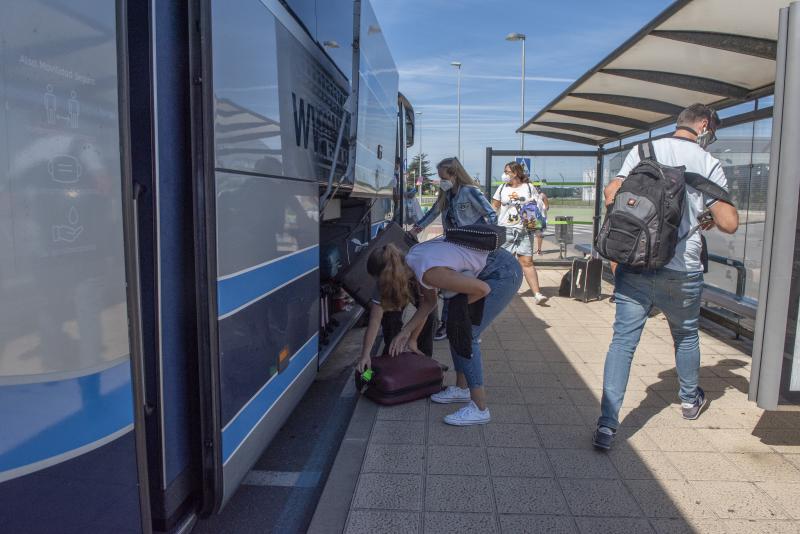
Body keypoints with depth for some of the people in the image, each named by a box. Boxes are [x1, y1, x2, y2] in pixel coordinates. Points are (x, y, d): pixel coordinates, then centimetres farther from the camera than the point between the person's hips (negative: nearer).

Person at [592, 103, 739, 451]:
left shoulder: (642, 151, 5)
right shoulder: (707, 164, -1)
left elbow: (611, 194, 4)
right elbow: (729, 223, -4)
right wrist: (709, 220, 18)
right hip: (681, 270, -1)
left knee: (623, 340, 1)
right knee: (686, 335, 23)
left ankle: (606, 425, -6)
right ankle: (690, 400, 46)